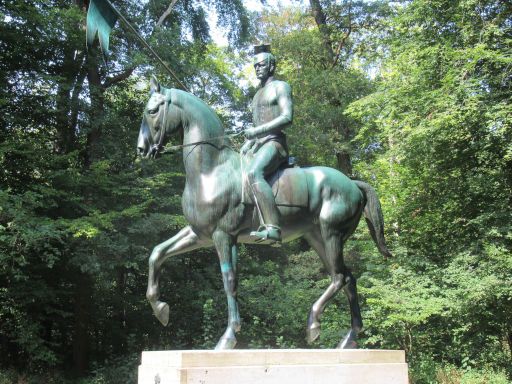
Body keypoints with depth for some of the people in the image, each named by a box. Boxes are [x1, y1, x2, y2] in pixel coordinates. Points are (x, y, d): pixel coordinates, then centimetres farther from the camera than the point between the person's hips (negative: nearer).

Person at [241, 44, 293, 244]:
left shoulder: (281, 87, 2)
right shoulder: (258, 94, 28)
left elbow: (287, 118, -14)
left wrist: (257, 130, -19)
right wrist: (247, 143, 11)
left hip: (274, 143, -10)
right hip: (257, 145, 10)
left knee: (253, 173, -37)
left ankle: (272, 227, -45)